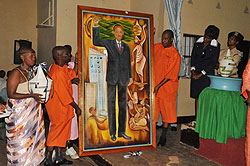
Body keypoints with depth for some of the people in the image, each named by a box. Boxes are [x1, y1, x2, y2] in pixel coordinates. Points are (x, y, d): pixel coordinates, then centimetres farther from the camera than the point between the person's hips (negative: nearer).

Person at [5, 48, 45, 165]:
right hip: (19, 110, -7)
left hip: (33, 109, 7)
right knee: (21, 140, -2)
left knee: (34, 137, 10)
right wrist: (32, 95, -21)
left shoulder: (33, 71, 11)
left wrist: (40, 96, 4)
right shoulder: (17, 73, -12)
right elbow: (11, 94, -16)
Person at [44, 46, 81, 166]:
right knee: (56, 132, 3)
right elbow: (65, 94, -22)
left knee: (62, 131, 17)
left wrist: (72, 79, 5)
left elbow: (69, 73, 26)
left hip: (62, 106, 9)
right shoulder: (58, 73, -25)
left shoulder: (62, 67, 2)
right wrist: (76, 107, -14)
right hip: (58, 106, -9)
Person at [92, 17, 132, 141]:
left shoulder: (126, 47, 15)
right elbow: (95, 42, -5)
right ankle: (112, 132, 10)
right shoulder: (109, 43, 7)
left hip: (123, 78, 3)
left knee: (123, 105, 6)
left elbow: (128, 63, 17)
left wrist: (130, 77, 12)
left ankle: (122, 132, 15)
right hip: (112, 77, -3)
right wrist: (96, 26, -12)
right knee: (111, 105, 1)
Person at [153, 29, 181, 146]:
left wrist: (158, 86, -17)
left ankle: (163, 137, 17)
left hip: (167, 87, -4)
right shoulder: (157, 47, 5)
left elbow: (171, 75, -13)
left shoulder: (175, 55, -9)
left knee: (166, 111, 5)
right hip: (154, 85, 4)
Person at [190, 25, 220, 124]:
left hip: (207, 74, -3)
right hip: (195, 74, 4)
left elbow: (213, 63, -7)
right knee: (197, 96, 7)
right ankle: (196, 119, 14)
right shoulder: (198, 42, 6)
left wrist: (201, 74, -10)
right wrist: (193, 70, -1)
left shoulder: (216, 46, -4)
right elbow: (193, 56, 11)